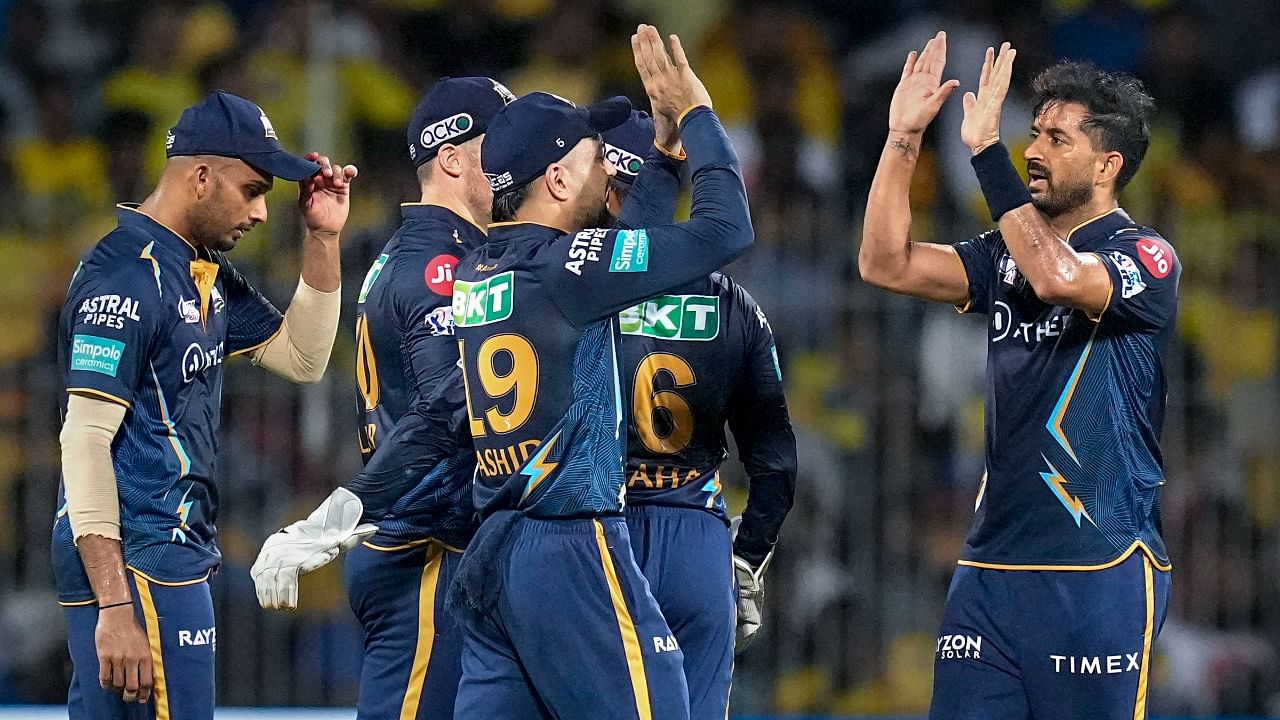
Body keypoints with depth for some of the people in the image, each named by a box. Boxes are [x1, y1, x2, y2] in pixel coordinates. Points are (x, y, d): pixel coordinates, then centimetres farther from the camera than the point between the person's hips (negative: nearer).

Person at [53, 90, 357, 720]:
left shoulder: (205, 273, 15)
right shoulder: (126, 276, -15)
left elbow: (301, 358, 26)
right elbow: (85, 443, -20)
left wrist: (323, 238, 14)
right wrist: (115, 608, -25)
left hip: (176, 549, 10)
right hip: (136, 564, -10)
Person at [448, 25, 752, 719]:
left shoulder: (474, 273, 12)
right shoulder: (565, 266, -12)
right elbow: (725, 228, -12)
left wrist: (663, 146, 28)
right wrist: (694, 115, 0)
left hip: (489, 554, 9)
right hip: (571, 550, -9)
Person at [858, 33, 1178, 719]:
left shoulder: (1144, 259, -6)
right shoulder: (1010, 254, 16)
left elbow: (1058, 276, -27)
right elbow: (886, 265, 8)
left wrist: (986, 150, -23)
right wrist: (902, 139, 0)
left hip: (1098, 567, -6)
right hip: (993, 557, 6)